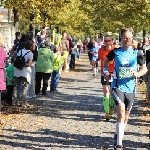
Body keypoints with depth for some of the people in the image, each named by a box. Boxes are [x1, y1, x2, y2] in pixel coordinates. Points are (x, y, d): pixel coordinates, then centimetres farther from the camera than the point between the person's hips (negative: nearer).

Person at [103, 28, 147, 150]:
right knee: (121, 113, -19)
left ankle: (119, 136, 37)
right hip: (118, 86, -2)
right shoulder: (115, 52, -2)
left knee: (126, 116, 14)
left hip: (130, 88, 3)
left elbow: (145, 68, 7)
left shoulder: (136, 53, -1)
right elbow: (106, 61, 17)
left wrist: (138, 74, -12)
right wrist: (106, 71, 0)